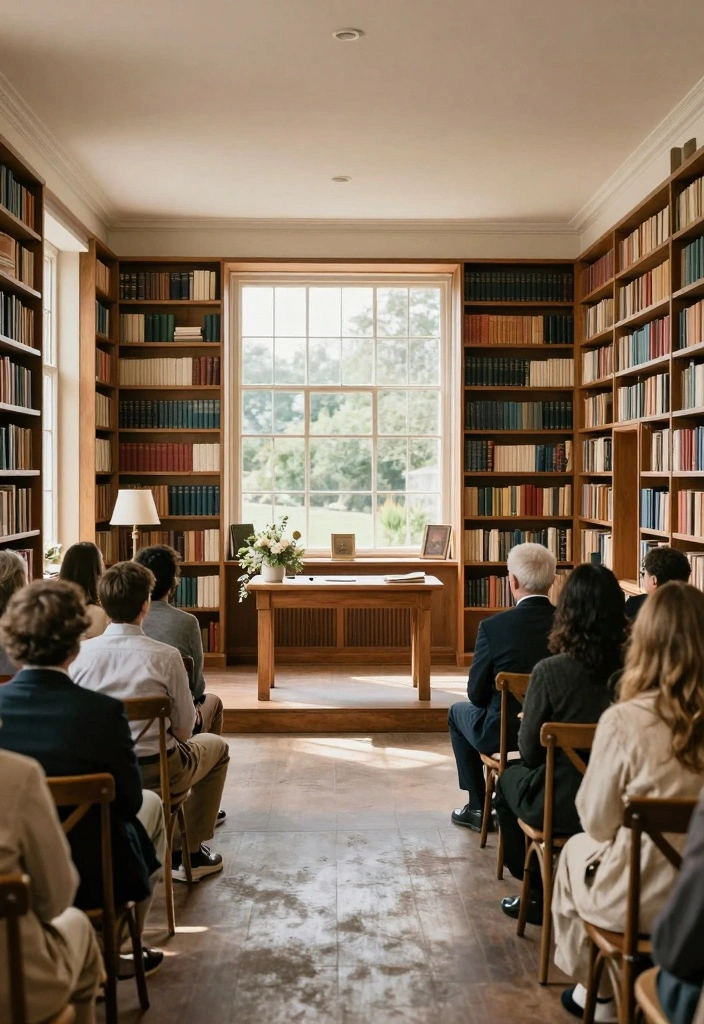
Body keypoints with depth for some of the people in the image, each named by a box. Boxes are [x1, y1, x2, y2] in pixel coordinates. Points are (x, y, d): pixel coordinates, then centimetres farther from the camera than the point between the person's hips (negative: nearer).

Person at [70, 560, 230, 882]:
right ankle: (190, 854, 25)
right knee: (216, 746, 26)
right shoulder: (166, 656, -17)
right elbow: (183, 729, -11)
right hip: (155, 773, -4)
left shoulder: (80, 652, -9)